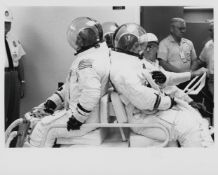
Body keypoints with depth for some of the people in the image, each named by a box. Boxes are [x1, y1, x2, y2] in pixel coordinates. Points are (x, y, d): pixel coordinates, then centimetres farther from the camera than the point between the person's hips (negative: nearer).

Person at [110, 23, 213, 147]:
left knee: (195, 117, 7)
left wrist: (162, 78, 2)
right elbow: (143, 100, -30)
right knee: (189, 127, -22)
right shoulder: (123, 68, -24)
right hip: (143, 118, -11)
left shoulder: (131, 60, 12)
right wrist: (169, 101, -15)